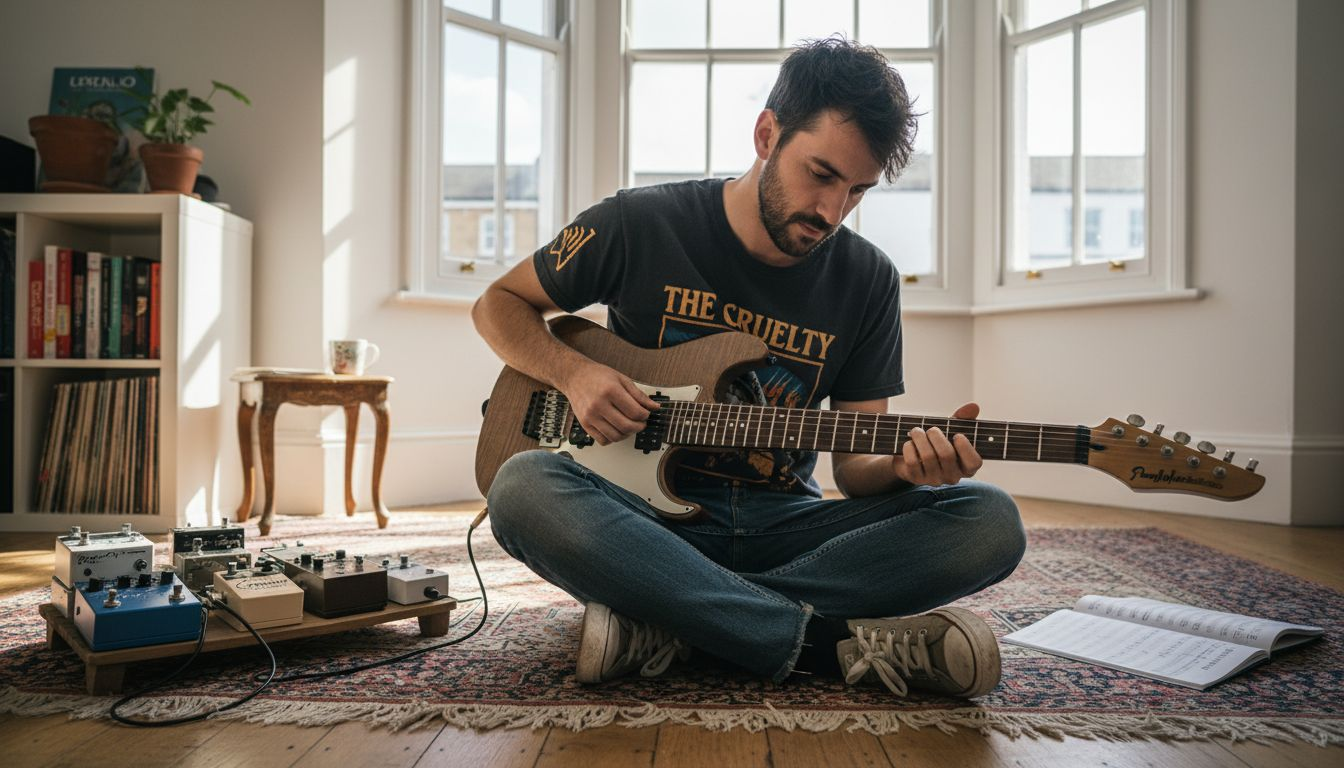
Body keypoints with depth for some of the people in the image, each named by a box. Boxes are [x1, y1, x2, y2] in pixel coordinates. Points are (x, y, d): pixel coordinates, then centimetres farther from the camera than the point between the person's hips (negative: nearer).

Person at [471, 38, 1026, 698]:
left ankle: (666, 622, -26)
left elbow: (853, 464, 3)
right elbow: (498, 304, 8)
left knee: (990, 522, -21)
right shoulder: (640, 225, -4)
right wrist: (573, 372, -12)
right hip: (652, 516, -2)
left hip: (784, 527, 3)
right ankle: (832, 641, -29)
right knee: (523, 487, -34)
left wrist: (903, 464, -21)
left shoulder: (868, 280, 3)